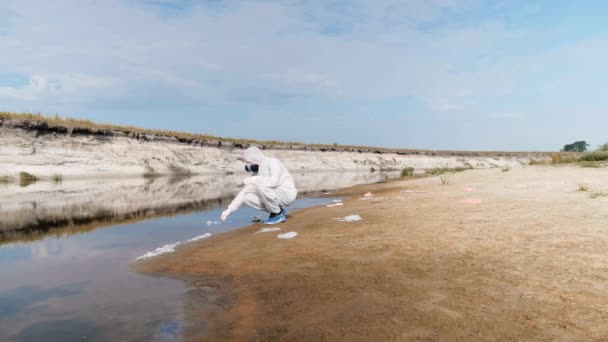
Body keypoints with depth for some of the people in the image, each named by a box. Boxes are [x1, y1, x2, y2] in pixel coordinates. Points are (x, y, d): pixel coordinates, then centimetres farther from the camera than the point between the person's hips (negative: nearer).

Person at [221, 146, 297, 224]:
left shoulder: (273, 162, -17)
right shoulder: (256, 171, 7)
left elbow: (274, 182, -34)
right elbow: (245, 191, 6)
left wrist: (253, 179, -27)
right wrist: (230, 209, 0)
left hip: (286, 194, -8)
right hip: (276, 197, 8)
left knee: (262, 187, -33)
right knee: (246, 198, -5)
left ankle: (278, 214, -12)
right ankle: (277, 211, 4)